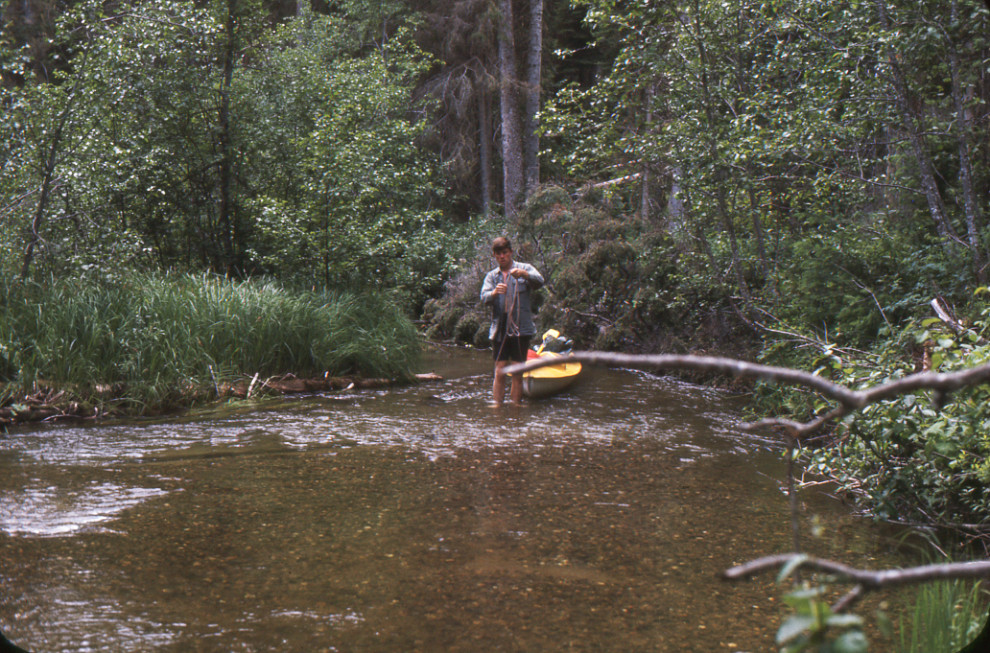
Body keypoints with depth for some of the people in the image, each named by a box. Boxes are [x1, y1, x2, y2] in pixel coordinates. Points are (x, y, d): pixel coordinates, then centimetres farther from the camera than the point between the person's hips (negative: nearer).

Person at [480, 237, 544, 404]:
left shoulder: (525, 269, 7)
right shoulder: (491, 276, 15)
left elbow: (540, 281, -14)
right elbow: (484, 297, -2)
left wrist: (524, 274, -34)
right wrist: (494, 293, -26)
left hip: (520, 328, -2)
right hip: (499, 329, 2)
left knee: (517, 373, 1)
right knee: (500, 372, -1)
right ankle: (497, 406, 1)